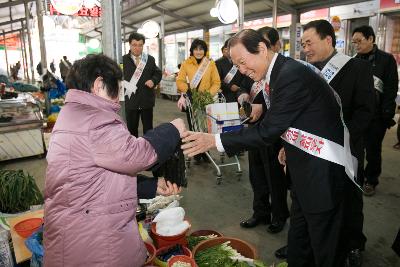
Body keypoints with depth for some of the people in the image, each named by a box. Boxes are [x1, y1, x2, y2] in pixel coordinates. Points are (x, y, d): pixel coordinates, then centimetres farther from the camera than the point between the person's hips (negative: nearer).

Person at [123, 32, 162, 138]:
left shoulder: (150, 59, 8)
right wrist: (125, 85, -19)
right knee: (131, 128, 10)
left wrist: (153, 80, -8)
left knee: (148, 128, 13)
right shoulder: (123, 60, 1)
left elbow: (158, 73, 12)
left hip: (146, 100, 1)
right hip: (130, 100, -1)